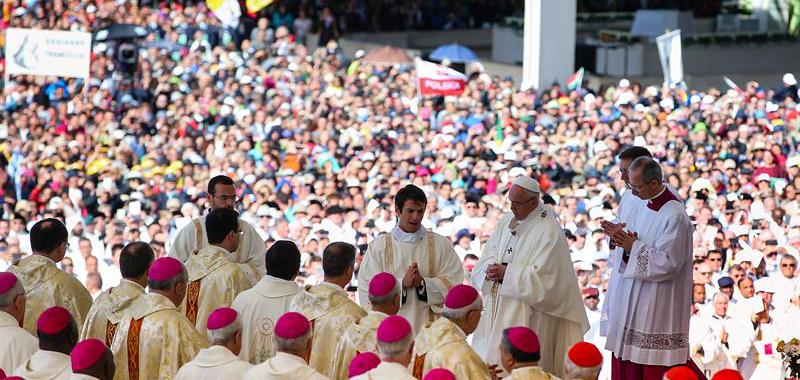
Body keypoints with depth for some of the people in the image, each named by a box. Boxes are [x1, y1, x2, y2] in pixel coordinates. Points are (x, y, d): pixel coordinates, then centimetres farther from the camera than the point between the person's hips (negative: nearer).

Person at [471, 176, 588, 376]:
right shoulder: (506, 221, 11)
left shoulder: (549, 231, -13)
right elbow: (487, 257, 11)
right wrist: (490, 270, -11)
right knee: (487, 365, 6)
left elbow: (542, 277, -19)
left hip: (527, 316, -7)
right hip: (498, 309, 7)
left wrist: (506, 273, -19)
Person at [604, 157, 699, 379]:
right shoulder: (643, 209, 10)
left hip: (657, 308, -8)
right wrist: (623, 243, -6)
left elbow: (667, 262, -21)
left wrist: (633, 246, -17)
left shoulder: (675, 216, -17)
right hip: (632, 302, 8)